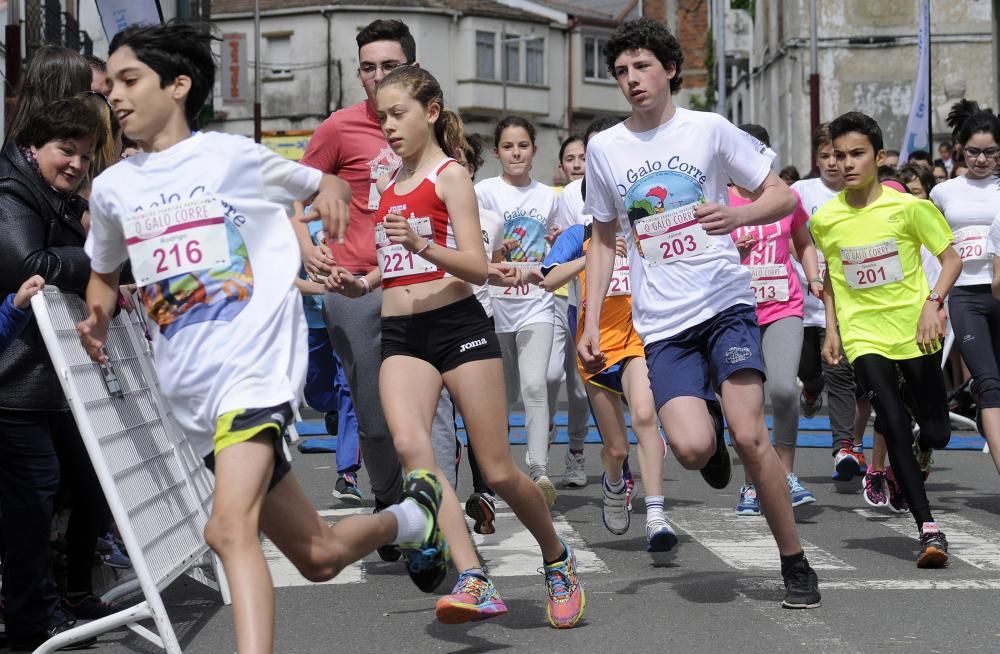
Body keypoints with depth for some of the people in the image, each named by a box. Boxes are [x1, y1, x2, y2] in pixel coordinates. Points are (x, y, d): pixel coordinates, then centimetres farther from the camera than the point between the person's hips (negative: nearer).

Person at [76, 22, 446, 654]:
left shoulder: (232, 155, 1)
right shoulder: (112, 187, 10)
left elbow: (325, 183, 14)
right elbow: (105, 273, 26)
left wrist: (332, 190, -10)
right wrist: (98, 320, 4)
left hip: (254, 366, -5)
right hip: (191, 390, 5)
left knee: (230, 527, -28)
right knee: (317, 557, 10)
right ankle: (413, 515, 37)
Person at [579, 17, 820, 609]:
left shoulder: (709, 128, 0)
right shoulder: (603, 149, 7)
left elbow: (783, 196, 3)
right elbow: (604, 241, 16)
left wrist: (736, 216, -18)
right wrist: (591, 324, 8)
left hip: (726, 301, -1)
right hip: (662, 322, 2)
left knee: (750, 437, -15)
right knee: (691, 448, -19)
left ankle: (796, 564, 4)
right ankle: (710, 425, 20)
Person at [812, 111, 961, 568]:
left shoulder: (908, 206, -9)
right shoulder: (825, 220, -1)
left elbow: (951, 259, -2)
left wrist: (933, 303, -17)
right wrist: (832, 328, 8)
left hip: (914, 330, 0)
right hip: (863, 335, 0)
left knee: (935, 433, 3)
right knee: (894, 424, -16)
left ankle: (913, 462, 41)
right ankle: (928, 528, -12)